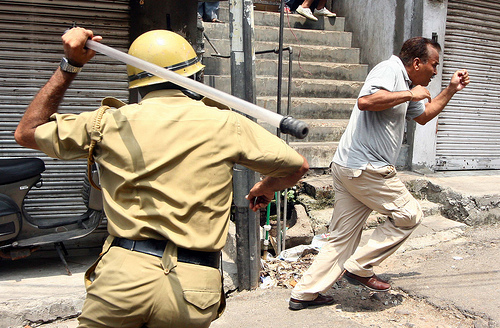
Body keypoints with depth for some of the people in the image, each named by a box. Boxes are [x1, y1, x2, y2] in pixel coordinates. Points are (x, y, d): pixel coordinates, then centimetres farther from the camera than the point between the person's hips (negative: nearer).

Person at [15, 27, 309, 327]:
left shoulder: (110, 123, 4)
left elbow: (27, 132, 21)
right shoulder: (226, 124, 2)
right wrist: (267, 187, 35)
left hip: (122, 276, 0)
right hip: (192, 291, 1)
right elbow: (298, 166, 13)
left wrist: (69, 66, 19)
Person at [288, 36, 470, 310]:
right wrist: (410, 94, -18)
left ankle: (305, 293, 17)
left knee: (343, 236, 12)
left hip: (348, 168, 10)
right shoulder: (390, 70, -9)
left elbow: (423, 116, 40)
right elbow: (365, 101, -29)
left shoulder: (404, 84, 24)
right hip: (366, 167, -10)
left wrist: (451, 90, 32)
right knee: (408, 214, 5)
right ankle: (359, 268, 8)